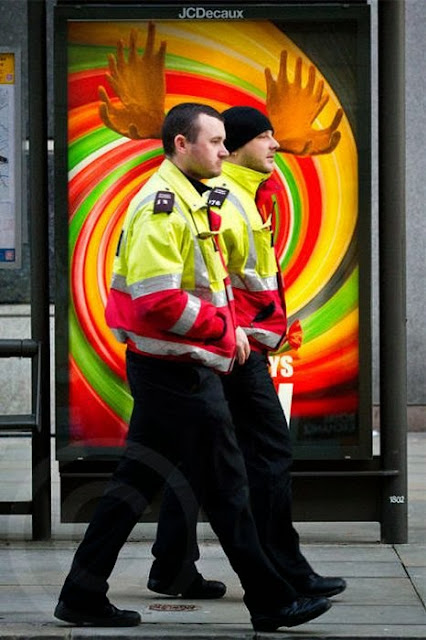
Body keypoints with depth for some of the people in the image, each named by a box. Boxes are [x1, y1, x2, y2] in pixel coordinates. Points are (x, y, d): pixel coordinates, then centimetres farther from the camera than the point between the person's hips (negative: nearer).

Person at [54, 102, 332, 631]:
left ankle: (83, 596, 17)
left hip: (166, 369, 10)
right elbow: (158, 299, -25)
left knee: (136, 481, 13)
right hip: (177, 370, -10)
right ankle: (270, 602, 6)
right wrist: (222, 332, -17)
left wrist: (226, 326, 8)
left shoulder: (186, 200, 17)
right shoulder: (163, 205, -17)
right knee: (225, 487, -2)